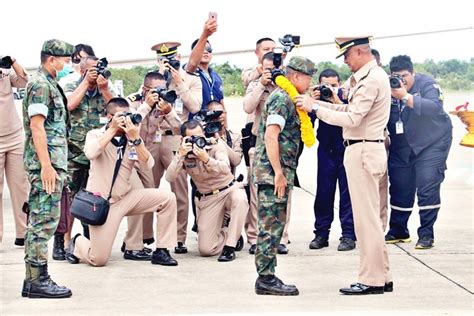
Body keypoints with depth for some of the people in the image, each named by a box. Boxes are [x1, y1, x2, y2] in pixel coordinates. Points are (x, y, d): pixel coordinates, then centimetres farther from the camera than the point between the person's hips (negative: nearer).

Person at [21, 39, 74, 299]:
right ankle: (38, 280, -9)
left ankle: (34, 279, 13)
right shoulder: (40, 85, -10)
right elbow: (36, 126, -18)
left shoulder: (49, 85, 20)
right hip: (46, 163, -10)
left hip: (51, 164, 10)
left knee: (39, 222, 10)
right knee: (44, 221, -10)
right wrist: (46, 166, -23)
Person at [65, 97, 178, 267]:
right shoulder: (95, 135, -3)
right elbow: (91, 153, -27)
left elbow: (147, 165, -10)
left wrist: (135, 138, -20)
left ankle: (161, 251, -4)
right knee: (98, 260, -10)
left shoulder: (131, 140, 4)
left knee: (167, 198, -15)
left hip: (127, 197, 4)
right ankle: (78, 243, 26)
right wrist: (113, 129, -22)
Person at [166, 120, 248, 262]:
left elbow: (225, 169, -26)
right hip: (207, 198, 1)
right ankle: (225, 232, 24)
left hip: (229, 189, -1)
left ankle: (230, 247, -26)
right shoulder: (183, 152, -7)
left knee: (240, 198, -40)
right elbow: (170, 177, -20)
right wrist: (180, 155, -31)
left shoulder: (215, 144, -11)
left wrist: (206, 159, -42)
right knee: (205, 249, -11)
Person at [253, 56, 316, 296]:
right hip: (273, 173, -10)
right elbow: (270, 137, -22)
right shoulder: (282, 99, -13)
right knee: (271, 226, -7)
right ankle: (266, 279, -5)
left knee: (273, 226, 11)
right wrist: (279, 173, -22)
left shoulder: (285, 99, 19)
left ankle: (267, 278, 15)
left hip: (278, 174, 10)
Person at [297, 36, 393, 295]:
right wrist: (317, 102, 9)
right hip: (365, 150, 11)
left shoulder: (371, 80, -16)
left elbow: (351, 119, -20)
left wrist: (314, 108, -14)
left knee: (365, 217, -6)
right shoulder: (371, 76, 16)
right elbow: (350, 110, 16)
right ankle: (381, 277, 19)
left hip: (363, 151, -11)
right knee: (370, 217, 14)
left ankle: (372, 280, -1)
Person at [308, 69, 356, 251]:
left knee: (347, 193, -2)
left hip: (345, 150, -3)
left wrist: (336, 100, -27)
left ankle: (348, 235, 1)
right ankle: (321, 234, 10)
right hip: (326, 151, 3)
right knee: (323, 193, 3)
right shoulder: (317, 98, 1)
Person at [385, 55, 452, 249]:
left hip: (431, 144, -4)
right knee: (399, 189, 8)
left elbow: (435, 108, -31)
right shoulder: (389, 88, -1)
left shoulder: (426, 84, -12)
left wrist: (405, 97, -36)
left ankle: (426, 234, -6)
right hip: (400, 147, 4)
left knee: (428, 188, -13)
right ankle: (398, 231, 24)